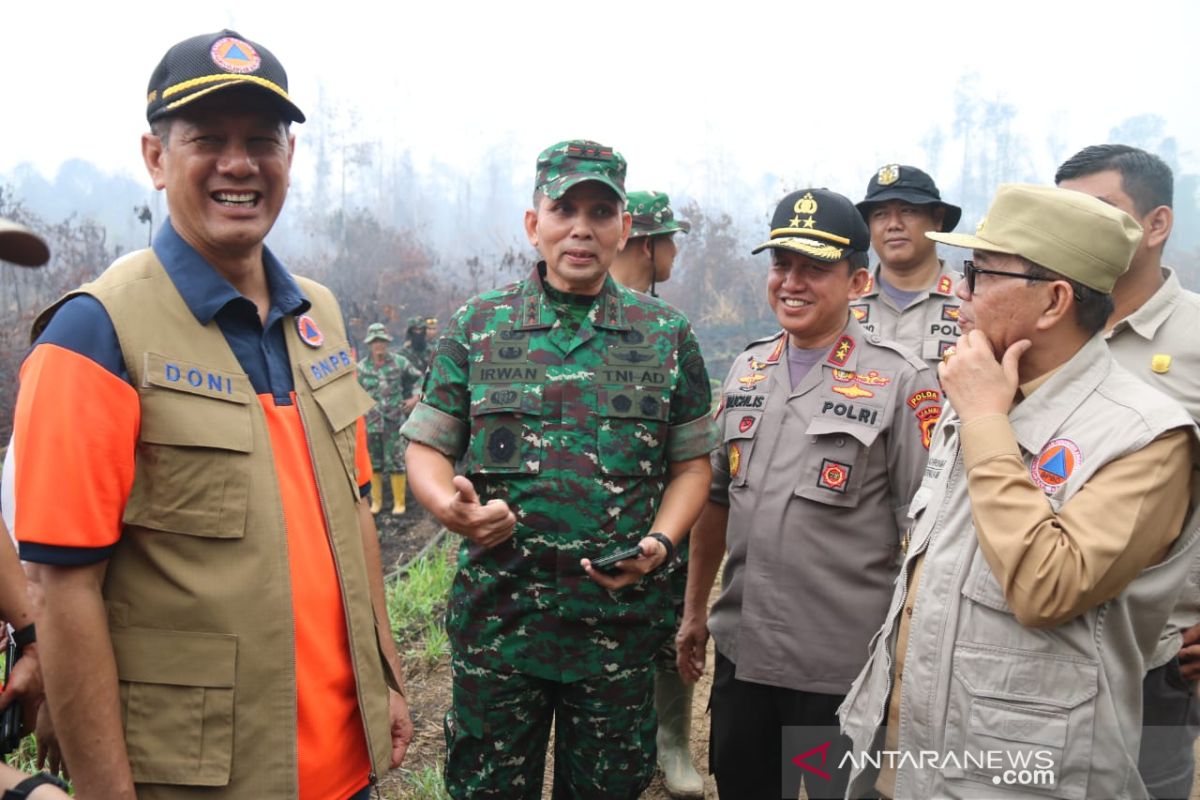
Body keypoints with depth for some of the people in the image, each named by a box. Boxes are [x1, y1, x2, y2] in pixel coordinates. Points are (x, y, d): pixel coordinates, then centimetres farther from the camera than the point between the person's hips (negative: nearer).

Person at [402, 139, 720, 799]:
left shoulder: (667, 336, 3)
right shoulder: (477, 325, 2)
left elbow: (692, 461, 7)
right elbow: (426, 447, 3)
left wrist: (660, 542, -11)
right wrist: (452, 507, -18)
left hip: (620, 618, 1)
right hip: (496, 614, 0)